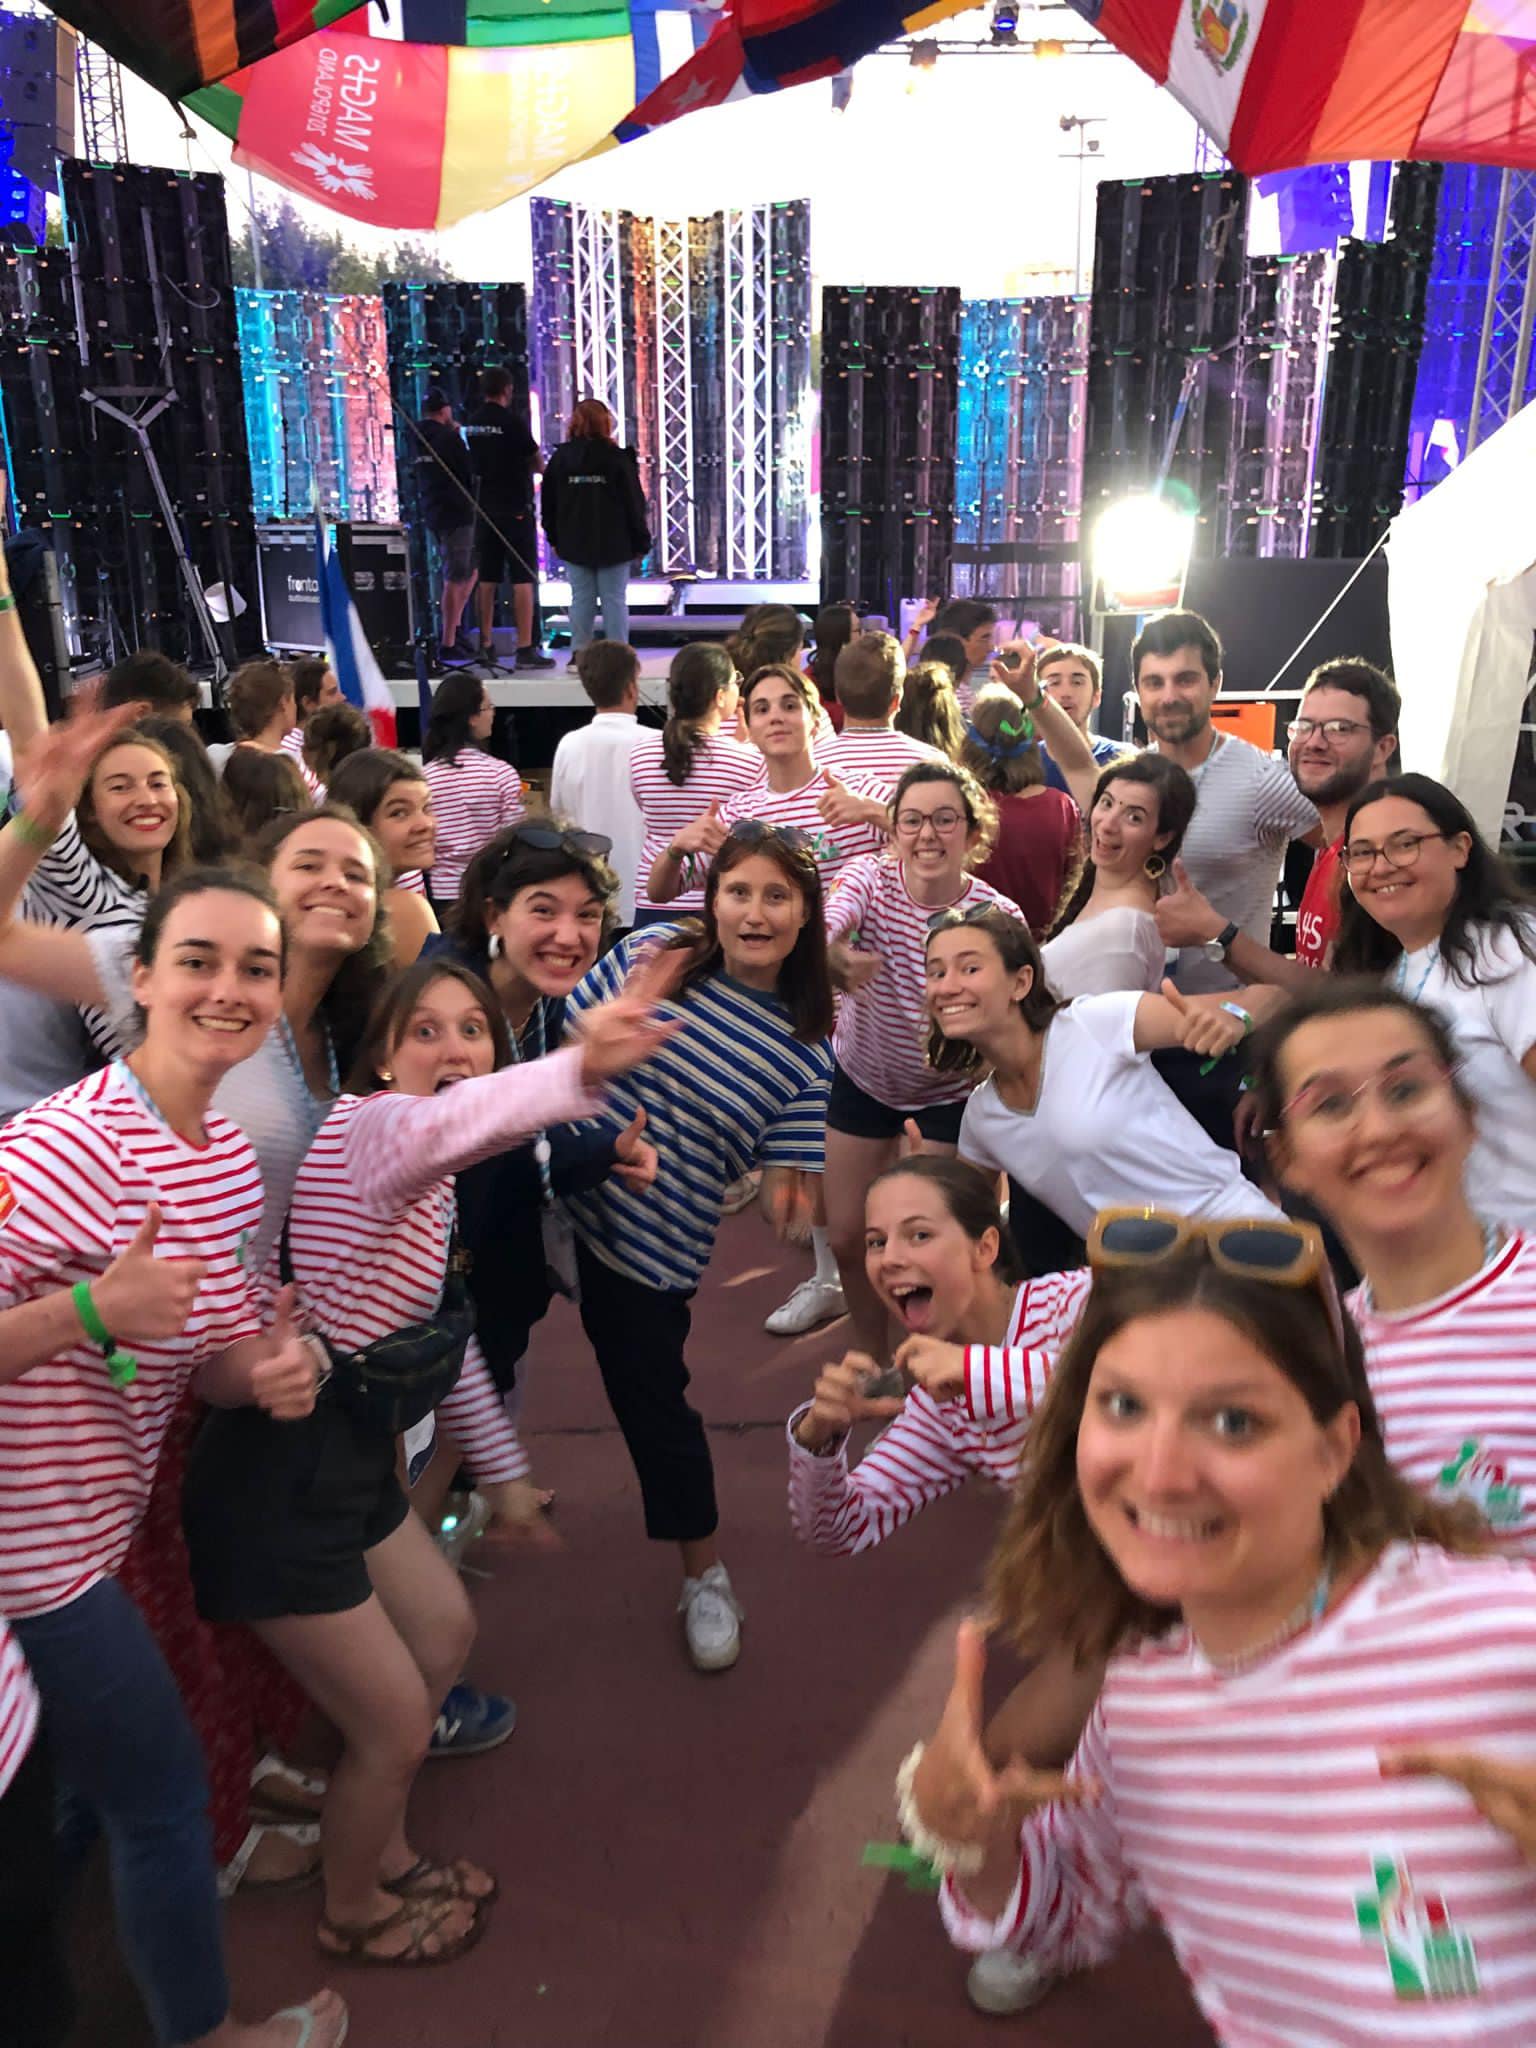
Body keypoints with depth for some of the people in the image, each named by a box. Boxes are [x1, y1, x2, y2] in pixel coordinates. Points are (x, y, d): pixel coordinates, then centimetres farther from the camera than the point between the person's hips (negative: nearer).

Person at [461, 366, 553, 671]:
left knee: (487, 578, 11)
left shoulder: (470, 423, 6)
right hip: (515, 508, -6)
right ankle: (526, 649, -8)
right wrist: (524, 465, 16)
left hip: (484, 507, 6)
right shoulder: (511, 420, -11)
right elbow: (538, 465, -5)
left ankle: (485, 645, 16)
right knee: (523, 578, -5)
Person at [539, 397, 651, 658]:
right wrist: (641, 542, 1)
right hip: (614, 544, -3)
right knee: (614, 599, 2)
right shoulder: (617, 458, -7)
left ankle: (579, 653, 6)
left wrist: (555, 538, 15)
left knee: (581, 598, 8)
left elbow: (548, 504, 8)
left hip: (574, 544, 3)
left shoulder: (559, 458, 3)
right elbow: (634, 504, -5)